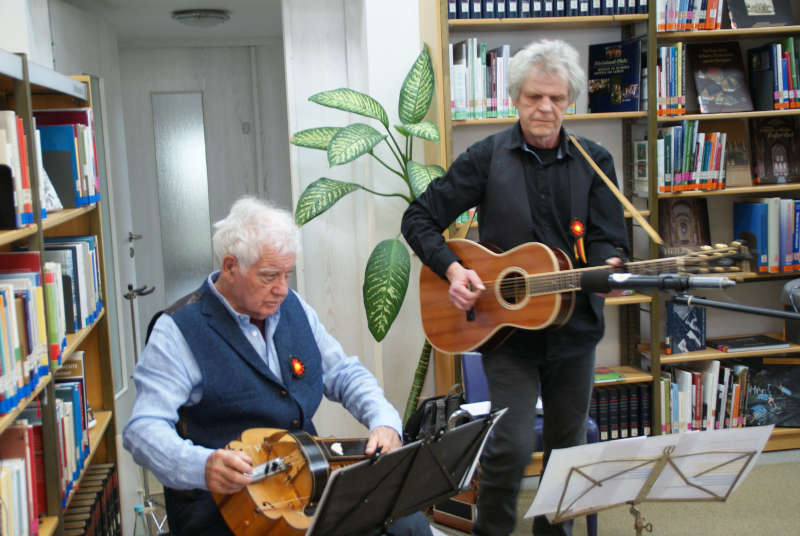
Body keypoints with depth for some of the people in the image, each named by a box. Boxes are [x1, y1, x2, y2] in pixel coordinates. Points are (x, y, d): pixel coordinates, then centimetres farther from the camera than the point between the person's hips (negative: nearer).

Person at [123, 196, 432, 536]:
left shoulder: (293, 308, 11)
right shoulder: (179, 331, -9)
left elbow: (346, 374, 18)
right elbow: (143, 429, -17)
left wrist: (384, 422, -2)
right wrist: (202, 467, -38)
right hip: (223, 505, -5)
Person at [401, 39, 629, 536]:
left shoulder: (595, 162, 4)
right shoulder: (486, 157, -3)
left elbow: (608, 238, -2)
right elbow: (419, 219, -1)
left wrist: (610, 265, -25)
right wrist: (452, 268, -16)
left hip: (574, 325, 3)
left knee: (568, 444, 15)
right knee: (511, 446, -9)